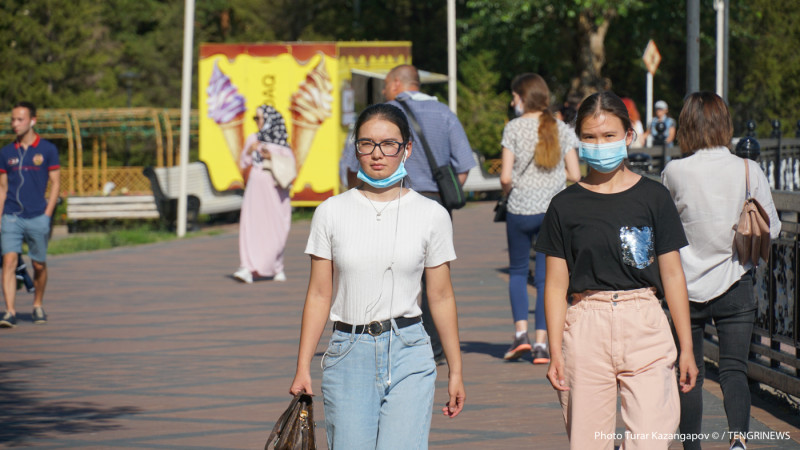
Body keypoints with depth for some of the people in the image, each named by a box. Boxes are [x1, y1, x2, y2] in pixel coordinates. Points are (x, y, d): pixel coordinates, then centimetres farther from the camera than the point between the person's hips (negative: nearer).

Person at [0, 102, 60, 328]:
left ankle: (38, 306, 29)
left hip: (37, 217, -1)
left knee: (39, 265, 8)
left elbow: (55, 184, 1)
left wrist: (47, 216, -6)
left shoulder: (47, 149, 1)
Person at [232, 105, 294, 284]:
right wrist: (249, 152, -6)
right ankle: (247, 269, -20)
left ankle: (277, 268, 17)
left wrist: (272, 158, -13)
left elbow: (290, 166, 0)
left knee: (275, 231, -1)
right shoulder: (252, 139, 11)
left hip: (274, 190, -2)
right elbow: (243, 165, 12)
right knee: (250, 226, -12)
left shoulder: (281, 144, 2)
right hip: (255, 190, 2)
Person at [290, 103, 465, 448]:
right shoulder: (332, 213, 3)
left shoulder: (431, 215, 2)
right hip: (348, 354, 1)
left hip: (408, 355, -1)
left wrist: (455, 371, 8)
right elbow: (319, 295, 4)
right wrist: (302, 367, 1)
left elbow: (441, 297, 6)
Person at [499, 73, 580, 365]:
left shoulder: (514, 128, -6)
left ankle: (521, 331, -1)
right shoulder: (562, 130, 3)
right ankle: (541, 343, 2)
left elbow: (506, 177, -11)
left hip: (521, 209, -2)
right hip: (554, 210, 2)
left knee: (518, 271, 15)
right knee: (546, 277, 6)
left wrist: (506, 191, 11)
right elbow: (575, 175, 0)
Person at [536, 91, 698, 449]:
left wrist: (686, 348, 5)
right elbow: (556, 284, 6)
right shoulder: (565, 205, 5)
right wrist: (555, 352, -1)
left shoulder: (652, 197, 5)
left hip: (644, 324, -1)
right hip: (586, 326, 1)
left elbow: (672, 275, 6)